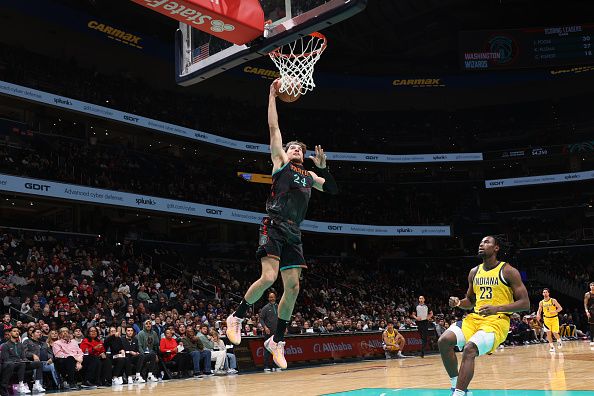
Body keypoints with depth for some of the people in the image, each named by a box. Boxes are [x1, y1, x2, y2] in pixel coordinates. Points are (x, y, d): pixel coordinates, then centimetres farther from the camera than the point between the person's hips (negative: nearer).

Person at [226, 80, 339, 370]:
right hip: (274, 227, -6)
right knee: (268, 277, -22)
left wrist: (322, 167, 14)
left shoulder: (308, 176, 24)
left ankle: (276, 340, 15)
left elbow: (333, 189, 27)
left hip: (293, 234, 7)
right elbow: (273, 127, 5)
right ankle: (237, 317, 0)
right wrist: (273, 95, 8)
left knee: (293, 287, 2)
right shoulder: (281, 162, 9)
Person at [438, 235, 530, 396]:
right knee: (444, 341, -15)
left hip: (497, 321, -6)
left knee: (469, 349, -30)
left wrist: (497, 308, -21)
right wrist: (459, 302, 0)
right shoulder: (474, 272, 12)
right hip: (474, 318, 6)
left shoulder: (508, 271, -5)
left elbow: (525, 303, -8)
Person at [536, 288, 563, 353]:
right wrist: (538, 315, -14)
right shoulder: (541, 302, 0)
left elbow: (560, 308, -7)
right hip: (546, 319, 3)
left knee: (555, 333, -5)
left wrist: (555, 311, -25)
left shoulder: (553, 300, -9)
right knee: (548, 333, -4)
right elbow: (539, 310, 8)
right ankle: (551, 346, 7)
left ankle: (559, 341, 27)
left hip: (554, 318, -3)